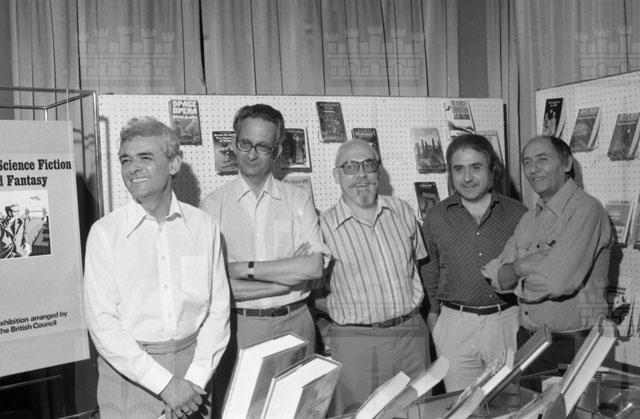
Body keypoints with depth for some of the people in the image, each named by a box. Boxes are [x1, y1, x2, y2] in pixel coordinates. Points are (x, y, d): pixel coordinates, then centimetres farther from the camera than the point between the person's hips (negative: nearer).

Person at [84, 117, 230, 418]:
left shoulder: (203, 226, -1)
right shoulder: (104, 233, -7)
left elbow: (218, 309, 0)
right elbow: (102, 324, -10)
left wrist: (195, 379, -10)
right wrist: (164, 383, -15)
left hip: (192, 362, 2)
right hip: (128, 369, -1)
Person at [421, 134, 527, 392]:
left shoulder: (517, 214, 2)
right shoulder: (436, 218, 3)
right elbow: (429, 271, 12)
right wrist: (433, 312, 8)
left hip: (508, 322, 0)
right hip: (455, 325, 0)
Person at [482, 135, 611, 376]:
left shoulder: (586, 210, -15)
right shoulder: (531, 217, 11)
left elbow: (557, 282, -26)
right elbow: (497, 278, 3)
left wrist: (517, 270, -8)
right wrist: (533, 265, -16)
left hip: (572, 347, -7)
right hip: (526, 340, 7)